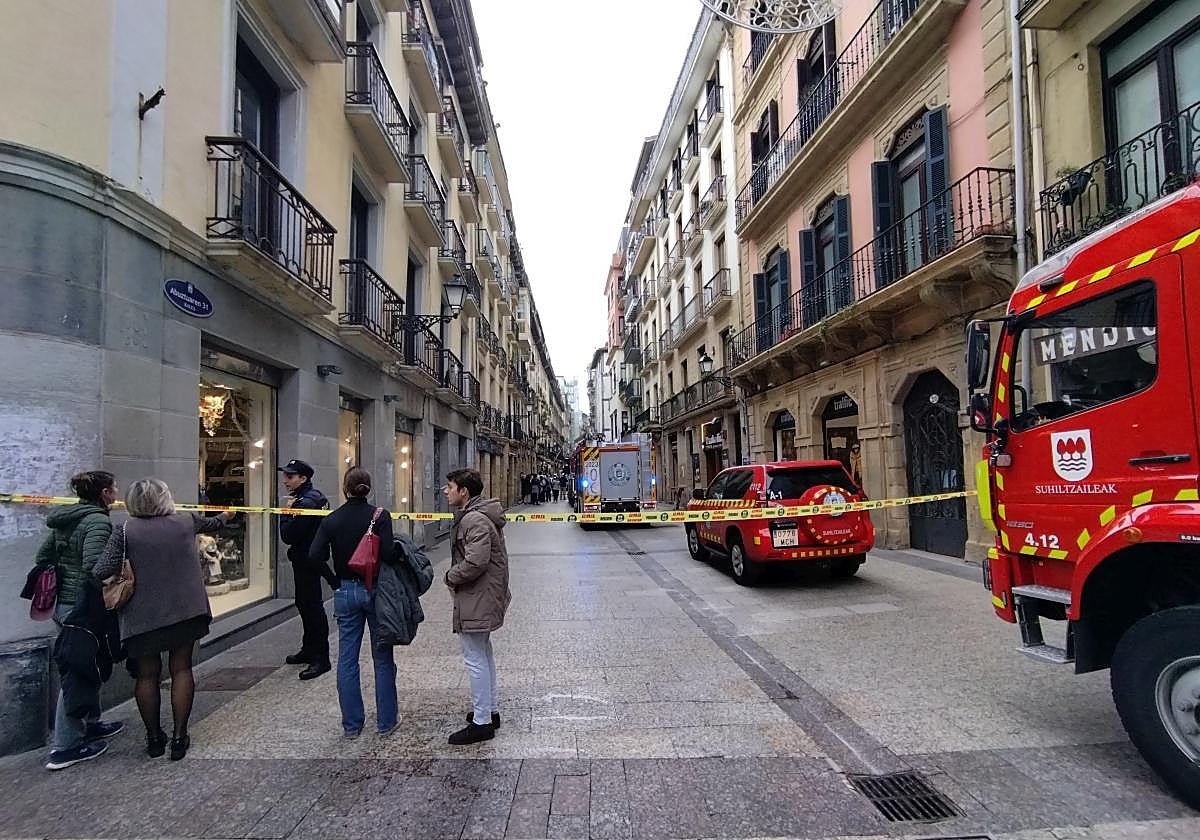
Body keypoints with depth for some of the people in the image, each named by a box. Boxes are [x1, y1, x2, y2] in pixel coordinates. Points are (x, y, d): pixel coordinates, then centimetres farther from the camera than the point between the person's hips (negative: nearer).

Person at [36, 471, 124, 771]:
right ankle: (65, 748, 8)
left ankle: (90, 724, 35)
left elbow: (42, 558, 16)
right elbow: (92, 565, -29)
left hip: (62, 603, 9)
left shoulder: (64, 520, 10)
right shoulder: (97, 521, -18)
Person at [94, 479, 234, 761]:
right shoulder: (186, 522, 1)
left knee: (147, 674, 14)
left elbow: (102, 571, -16)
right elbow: (212, 524, 23)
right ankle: (179, 737, 14)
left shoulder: (125, 532, -7)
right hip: (185, 611, 1)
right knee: (181, 669, 12)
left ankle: (154, 738, 25)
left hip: (143, 616, -1)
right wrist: (224, 516, 44)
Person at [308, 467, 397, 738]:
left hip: (345, 592, 2)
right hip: (374, 590, -2)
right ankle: (386, 720, 18)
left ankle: (352, 723, 19)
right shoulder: (379, 515, -11)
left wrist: (335, 582, 4)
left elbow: (315, 557, -8)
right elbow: (387, 553, -20)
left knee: (347, 659, 12)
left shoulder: (331, 520, -2)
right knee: (382, 658, 10)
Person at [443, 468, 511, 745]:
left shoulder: (475, 520, -22)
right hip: (483, 597, 11)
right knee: (484, 654, 21)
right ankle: (491, 710, 35)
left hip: (477, 599, -11)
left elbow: (475, 562, -29)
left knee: (475, 658, -2)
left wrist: (451, 577, -13)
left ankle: (481, 723, 9)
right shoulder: (472, 515, 12)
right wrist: (454, 576, 10)